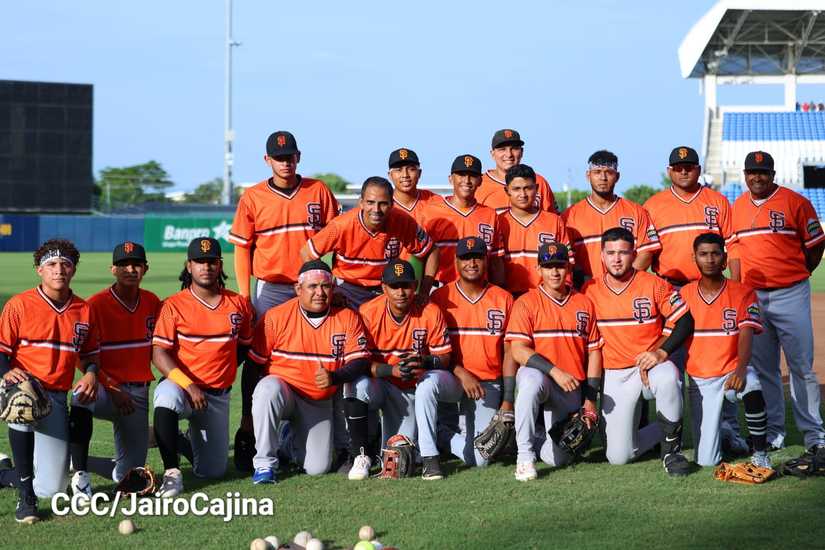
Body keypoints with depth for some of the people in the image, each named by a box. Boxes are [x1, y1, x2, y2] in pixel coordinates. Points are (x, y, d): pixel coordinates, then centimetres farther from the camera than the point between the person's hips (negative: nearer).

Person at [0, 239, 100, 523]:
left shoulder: (84, 310, 9)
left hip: (56, 398, 3)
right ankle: (26, 497, -28)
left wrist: (91, 373, -3)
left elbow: (89, 354, 19)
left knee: (51, 487, -5)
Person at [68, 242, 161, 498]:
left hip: (139, 393, 5)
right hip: (105, 388, -4)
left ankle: (77, 460, 26)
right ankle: (79, 472, -30)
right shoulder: (96, 304, -8)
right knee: (83, 398, -42)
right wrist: (113, 389, -20)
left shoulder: (153, 303, 7)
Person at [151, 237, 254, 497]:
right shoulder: (174, 305, -6)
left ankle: (191, 441, 37)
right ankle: (172, 473, -32)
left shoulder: (239, 304, 4)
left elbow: (244, 348, 19)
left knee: (213, 471, 2)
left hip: (219, 395, 3)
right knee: (166, 396, -41)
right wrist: (189, 385, -23)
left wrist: (222, 370, 4)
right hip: (180, 385, -3)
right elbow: (159, 354, -11)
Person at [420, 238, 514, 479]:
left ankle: (444, 432, 22)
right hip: (450, 378, -1)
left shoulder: (503, 299, 4)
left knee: (478, 459, -10)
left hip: (488, 384, 1)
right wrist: (461, 374, -19)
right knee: (427, 382, -38)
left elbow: (509, 352, 5)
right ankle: (429, 458, -26)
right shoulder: (440, 298, 0)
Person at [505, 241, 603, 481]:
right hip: (537, 375, -3)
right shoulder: (526, 303, -2)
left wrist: (590, 400, 3)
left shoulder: (584, 304, 9)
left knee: (558, 458, -10)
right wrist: (554, 371, -25)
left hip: (572, 389, 3)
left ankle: (537, 441, 27)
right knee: (531, 380, -41)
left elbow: (594, 351, 10)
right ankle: (524, 454, -28)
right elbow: (518, 351, -12)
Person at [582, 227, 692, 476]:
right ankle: (662, 430, 25)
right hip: (614, 377, 2)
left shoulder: (654, 285, -6)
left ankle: (672, 450, -18)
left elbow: (685, 322, -3)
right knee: (618, 456, -8)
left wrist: (663, 351, -19)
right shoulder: (590, 290, 0)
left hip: (653, 365, -2)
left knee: (668, 378, -41)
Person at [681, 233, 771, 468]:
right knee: (706, 460, -6)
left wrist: (741, 369, -32)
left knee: (752, 388, -41)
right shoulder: (683, 295, 3)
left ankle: (760, 455, -20)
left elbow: (746, 336, -14)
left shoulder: (742, 293, -4)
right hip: (699, 378, 2)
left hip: (732, 369, -2)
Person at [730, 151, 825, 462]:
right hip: (751, 297, 4)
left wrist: (794, 277, 8)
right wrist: (743, 282, 9)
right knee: (762, 369, 7)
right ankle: (772, 433, 15)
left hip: (790, 296, -4)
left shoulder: (795, 203, -2)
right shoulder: (736, 208, 10)